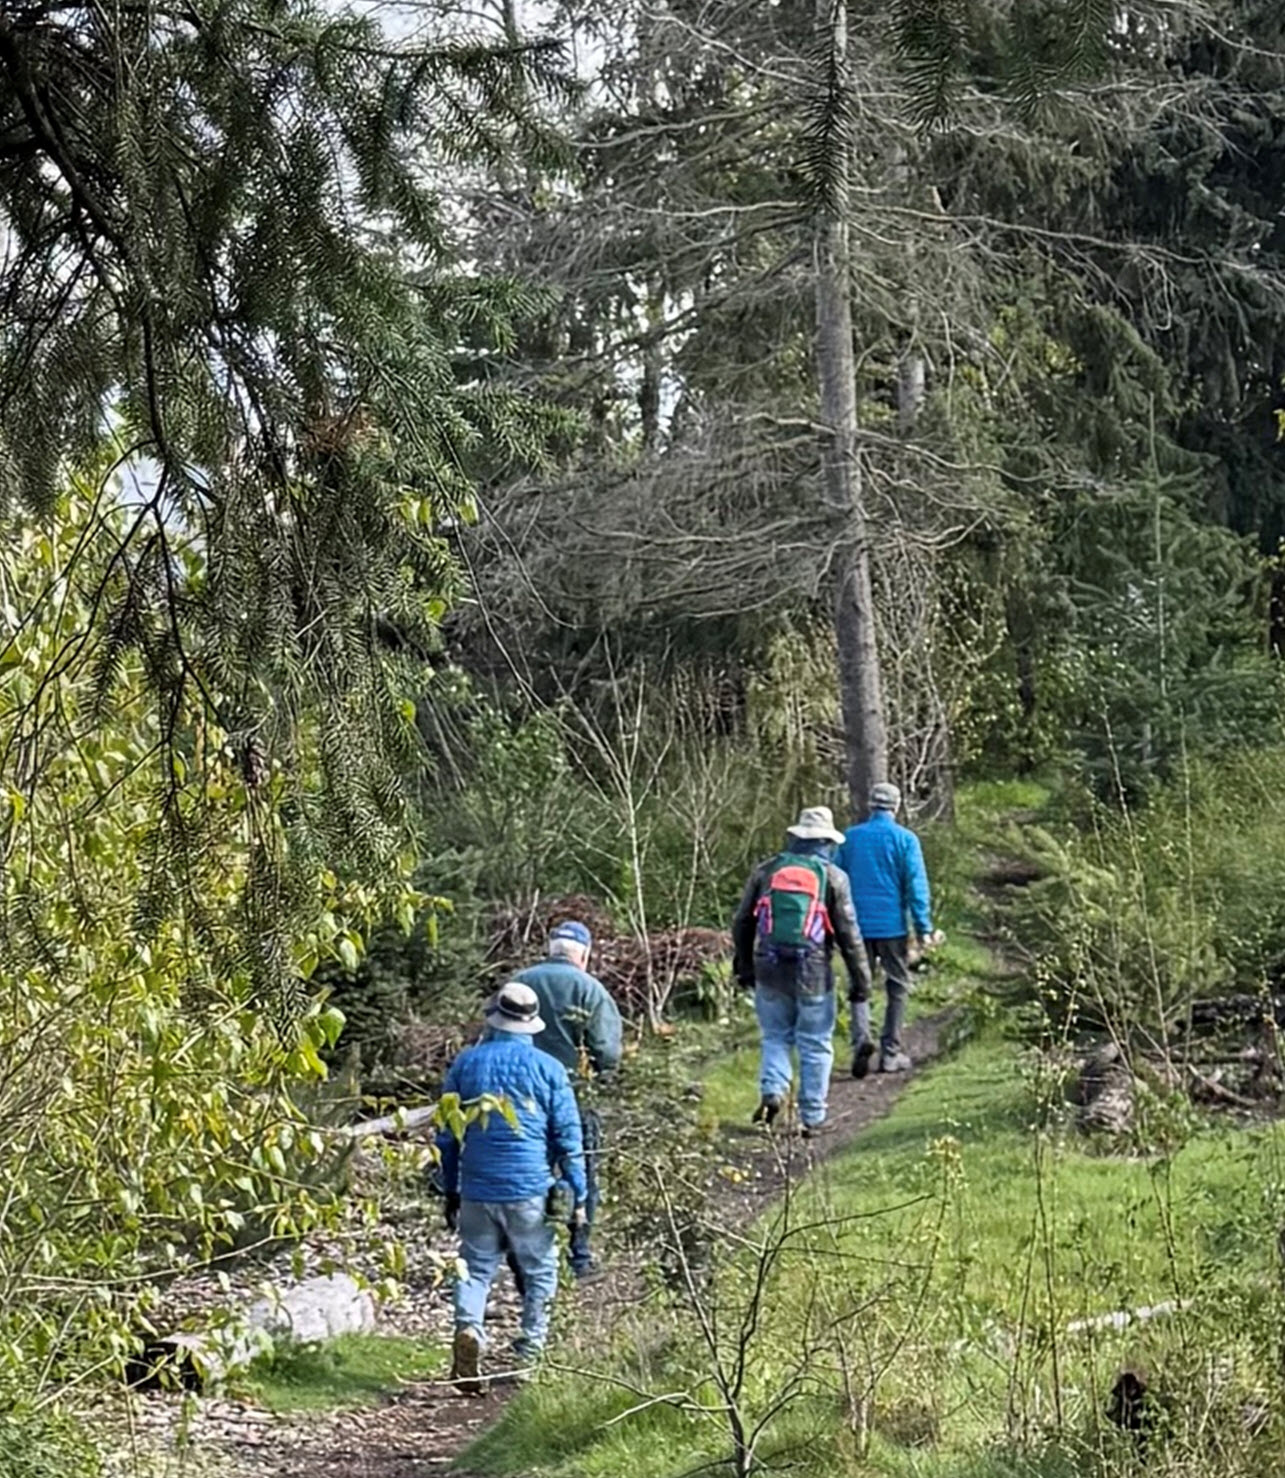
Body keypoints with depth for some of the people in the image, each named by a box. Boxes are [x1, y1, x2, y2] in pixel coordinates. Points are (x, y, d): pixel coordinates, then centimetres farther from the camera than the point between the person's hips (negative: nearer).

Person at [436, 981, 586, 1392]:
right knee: (539, 1274, 11)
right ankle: (530, 1355, 12)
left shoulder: (466, 1063, 5)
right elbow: (568, 1139, 0)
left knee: (475, 1270, 9)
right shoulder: (548, 1069, -1)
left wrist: (450, 1191, 19)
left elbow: (446, 1134, 10)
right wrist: (578, 1195, 7)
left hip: (477, 1191, 2)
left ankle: (468, 1327, -17)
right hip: (532, 1192, -2)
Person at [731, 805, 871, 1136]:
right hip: (813, 973, -2)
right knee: (815, 1046, 7)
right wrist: (861, 979, 6)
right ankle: (812, 1118, 9)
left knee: (775, 1036, 16)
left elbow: (742, 923, 12)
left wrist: (744, 967, 23)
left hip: (770, 971, 2)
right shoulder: (832, 877, -1)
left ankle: (772, 1090, -6)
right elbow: (848, 934, -2)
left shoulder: (766, 871, 8)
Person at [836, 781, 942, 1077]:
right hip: (892, 927, -2)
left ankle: (861, 1037, -17)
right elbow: (916, 886, -7)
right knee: (897, 987, 10)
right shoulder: (905, 839, -4)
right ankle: (890, 1053, 10)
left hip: (858, 927, 2)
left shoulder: (849, 838, 4)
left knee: (859, 986, 9)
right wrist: (924, 928, -5)